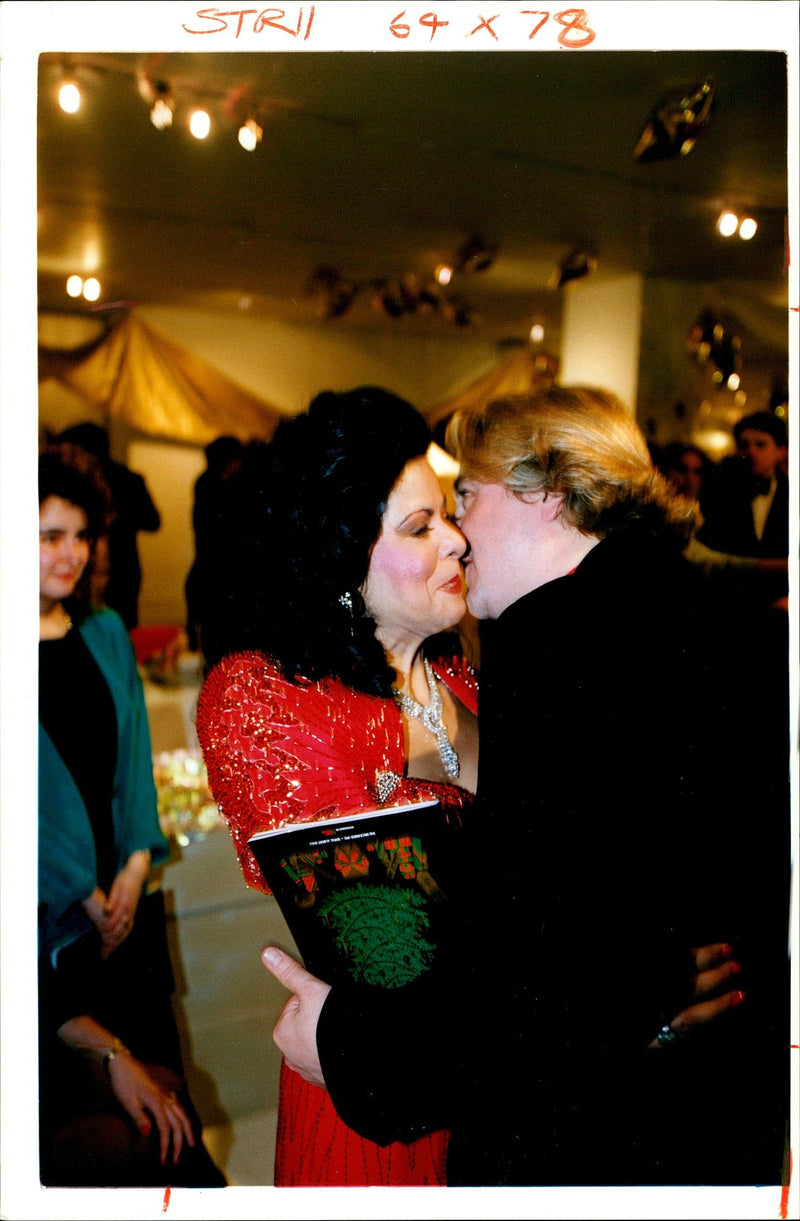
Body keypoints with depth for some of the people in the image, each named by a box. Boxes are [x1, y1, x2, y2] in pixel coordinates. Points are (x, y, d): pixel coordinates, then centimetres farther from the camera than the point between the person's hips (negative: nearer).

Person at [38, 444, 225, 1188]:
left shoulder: (104, 633, 8)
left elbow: (135, 758, 10)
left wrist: (137, 863, -2)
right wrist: (83, 898, -9)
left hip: (126, 906, 5)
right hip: (44, 921, -5)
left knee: (160, 1093, 10)